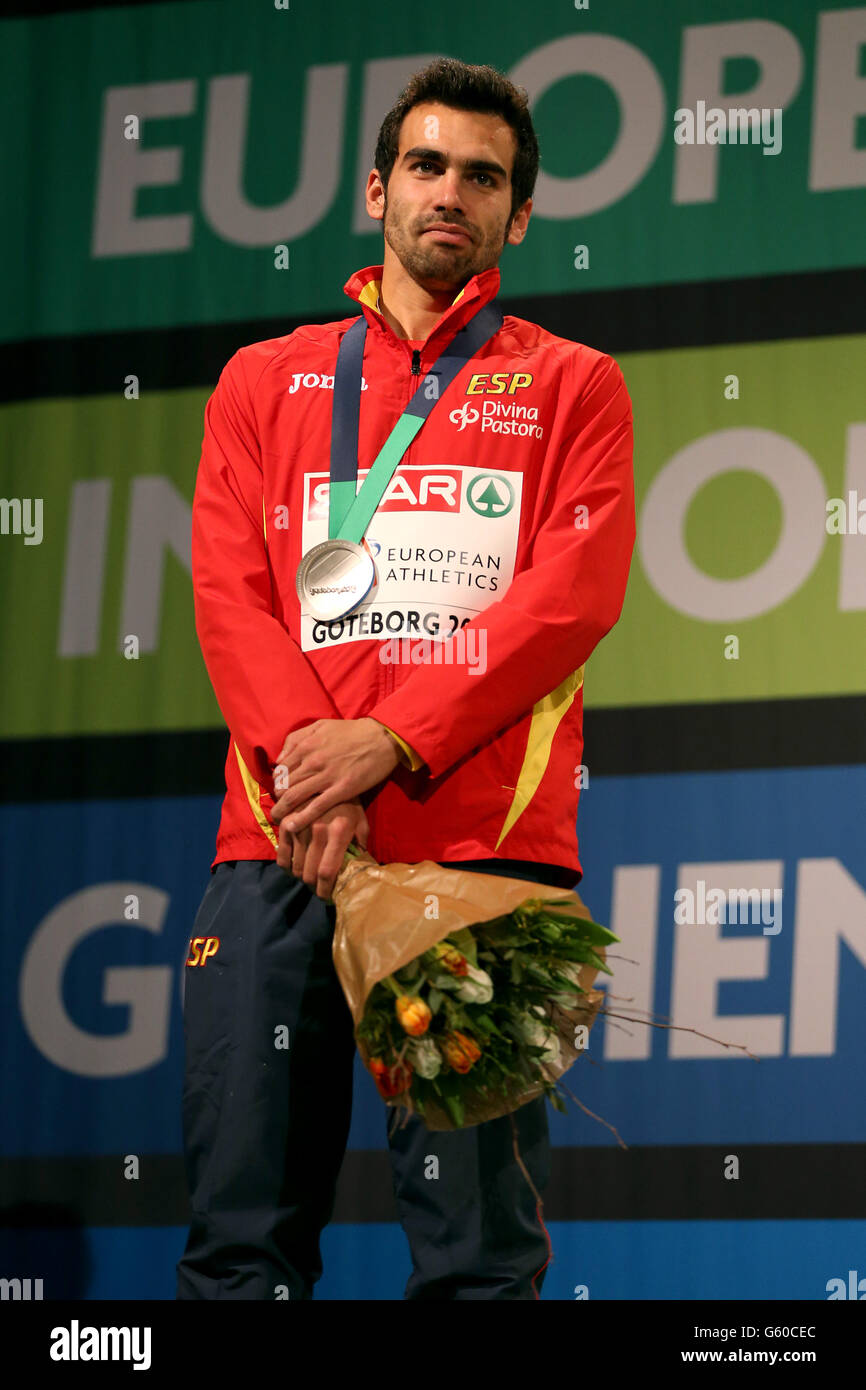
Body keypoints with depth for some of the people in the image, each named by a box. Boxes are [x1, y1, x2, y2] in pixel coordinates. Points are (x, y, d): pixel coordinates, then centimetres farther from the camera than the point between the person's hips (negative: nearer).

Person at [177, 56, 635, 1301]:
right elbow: (230, 591, 10)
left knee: (478, 1249, -6)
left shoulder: (571, 387, 15)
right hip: (281, 846, 2)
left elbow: (576, 592, 0)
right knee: (242, 1238, -3)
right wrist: (305, 755, -10)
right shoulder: (266, 381, 21)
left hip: (488, 842, -2)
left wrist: (389, 742, -11)